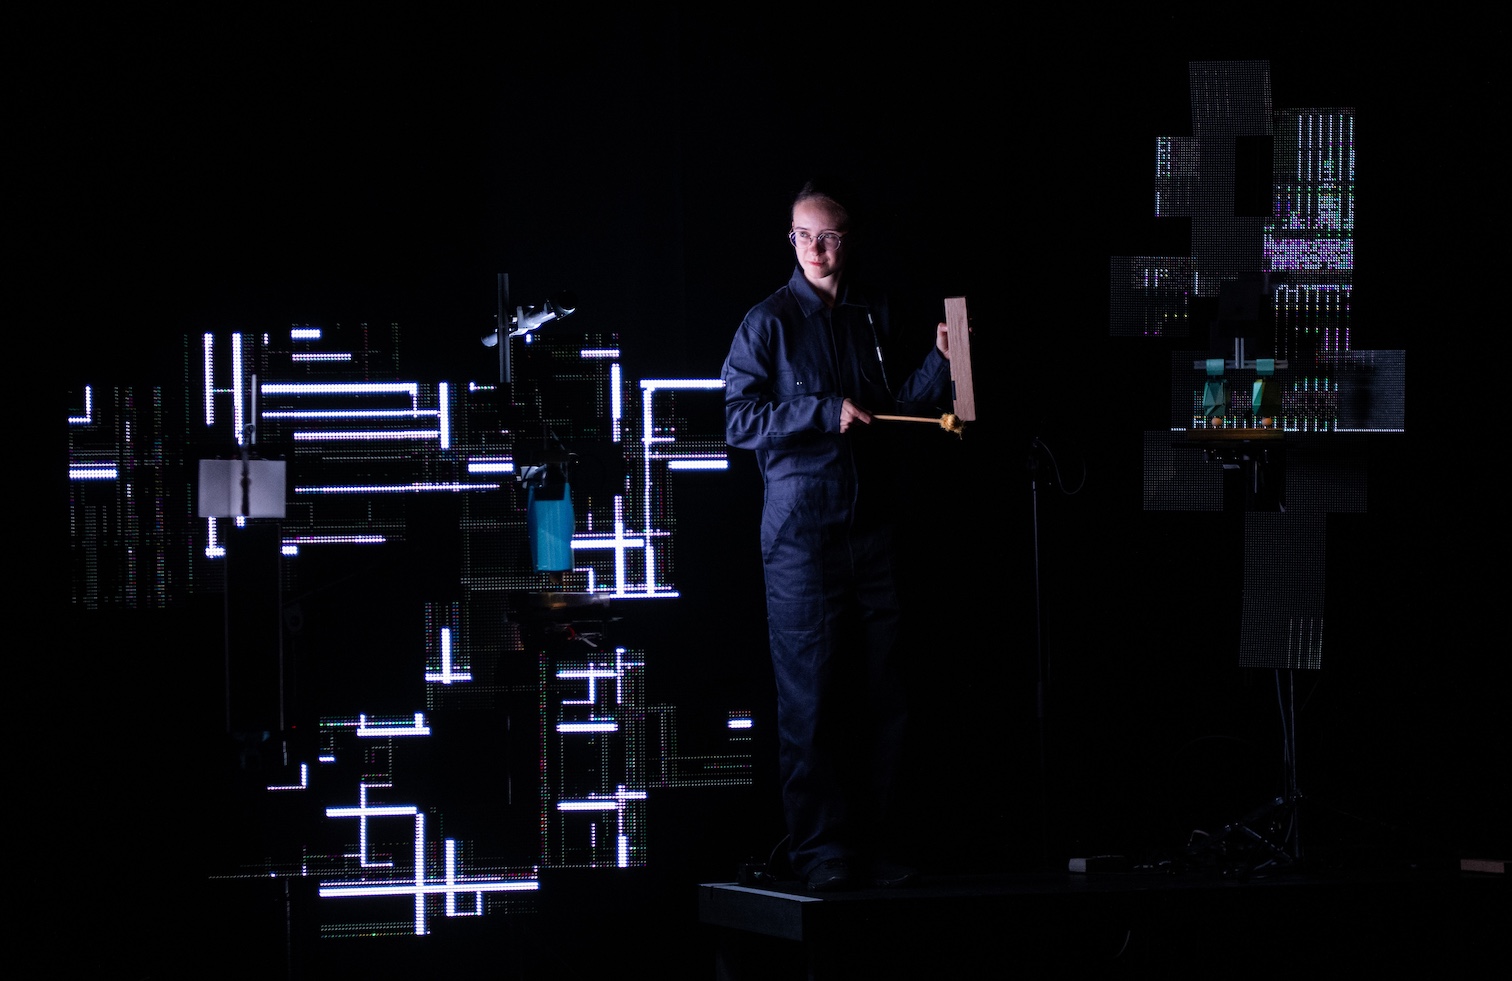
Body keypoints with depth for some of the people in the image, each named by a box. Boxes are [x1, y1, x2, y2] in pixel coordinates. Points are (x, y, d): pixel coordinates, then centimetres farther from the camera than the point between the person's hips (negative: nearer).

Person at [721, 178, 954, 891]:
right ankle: (818, 848, 2)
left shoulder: (873, 317, 13)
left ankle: (867, 841, 12)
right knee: (809, 696, -3)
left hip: (871, 526, 4)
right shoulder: (770, 322, 0)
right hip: (801, 529, -4)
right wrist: (826, 411, -14)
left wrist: (940, 363, 4)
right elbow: (740, 420, -7)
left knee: (879, 693, 4)